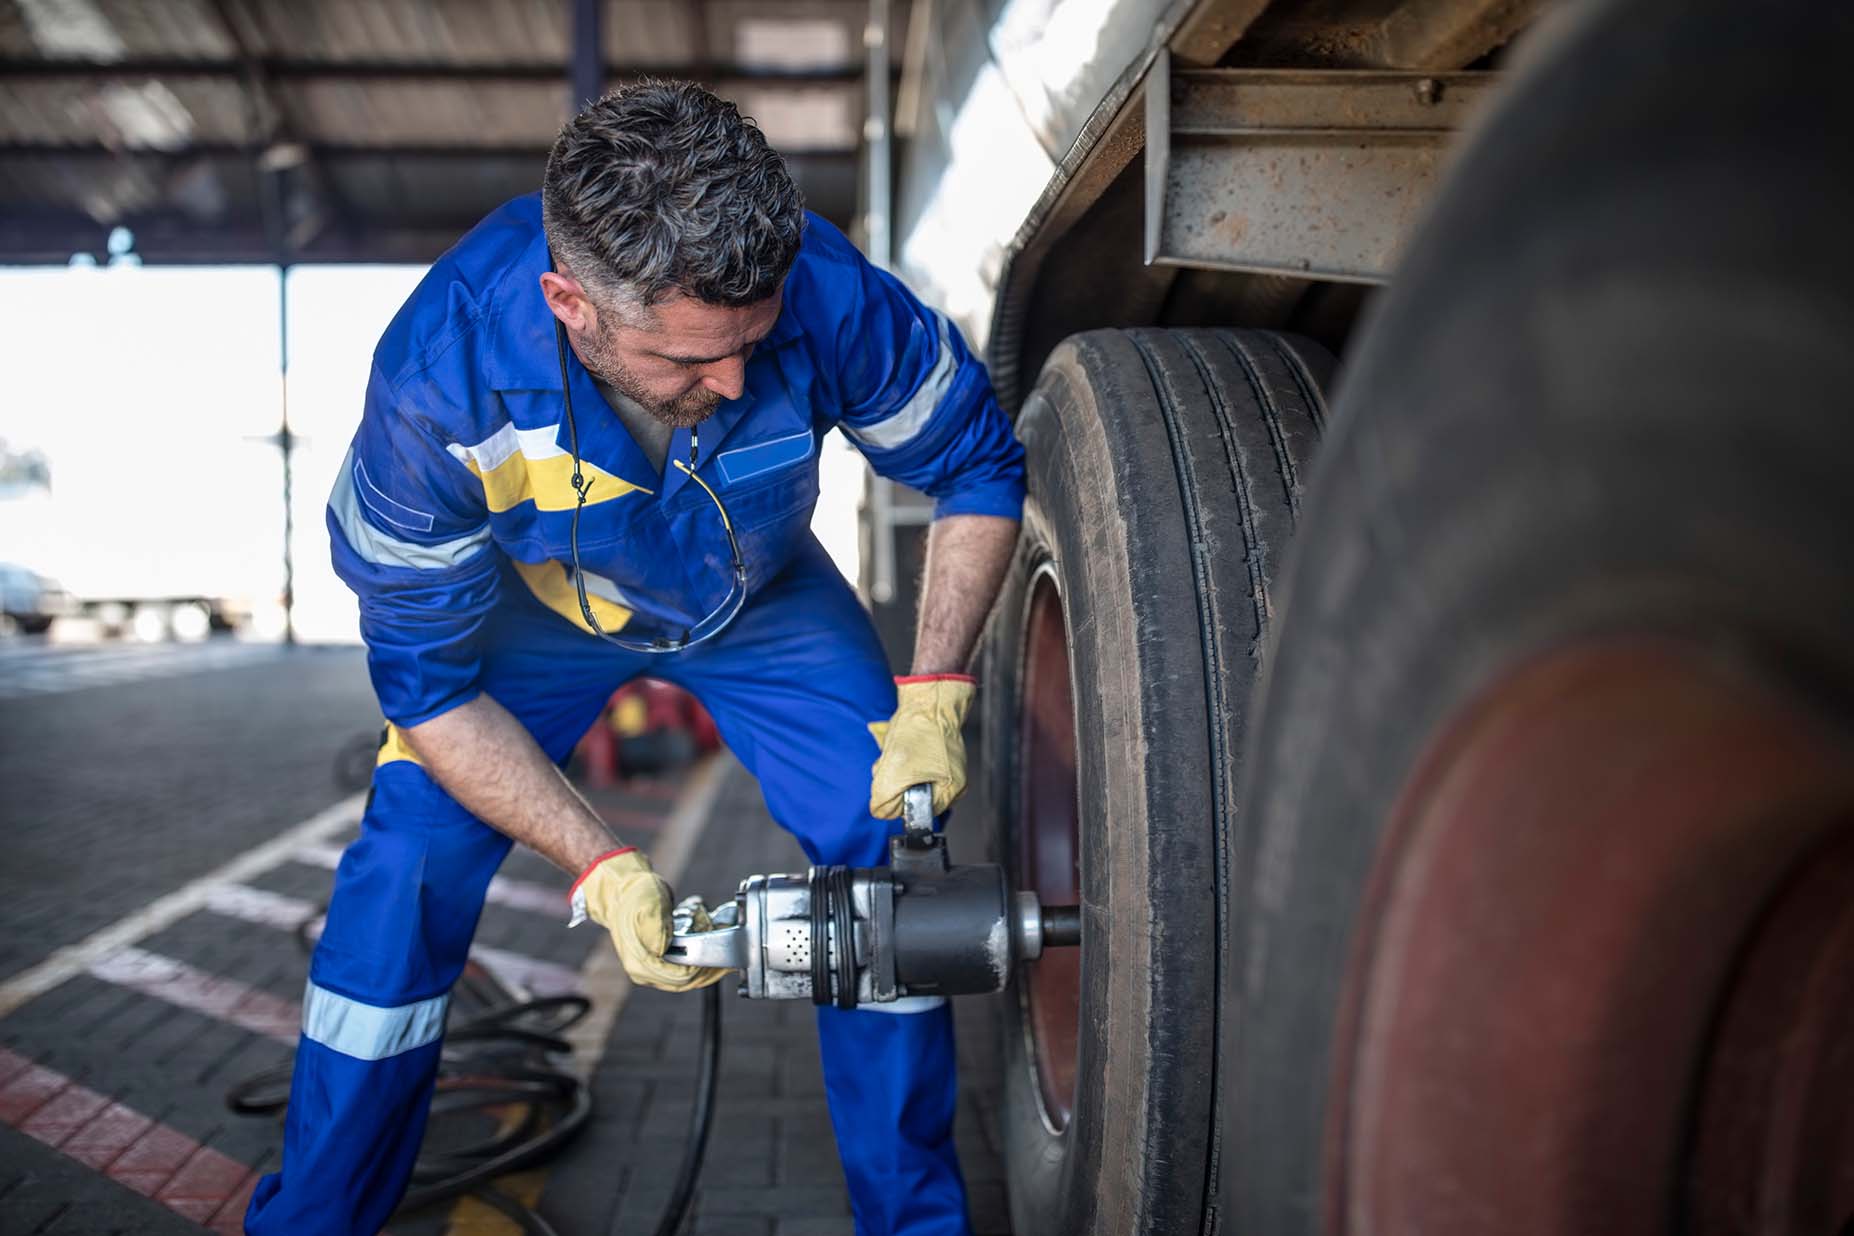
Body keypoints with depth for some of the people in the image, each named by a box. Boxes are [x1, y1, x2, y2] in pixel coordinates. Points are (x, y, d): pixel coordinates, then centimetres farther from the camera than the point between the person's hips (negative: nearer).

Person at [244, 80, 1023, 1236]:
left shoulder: (827, 294, -36)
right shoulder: (441, 380, -37)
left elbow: (978, 464, -16)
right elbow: (429, 680, -25)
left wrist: (934, 695, -25)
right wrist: (600, 865, -33)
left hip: (761, 597, 1)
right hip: (536, 601, -1)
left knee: (885, 844, -11)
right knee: (409, 866, -13)